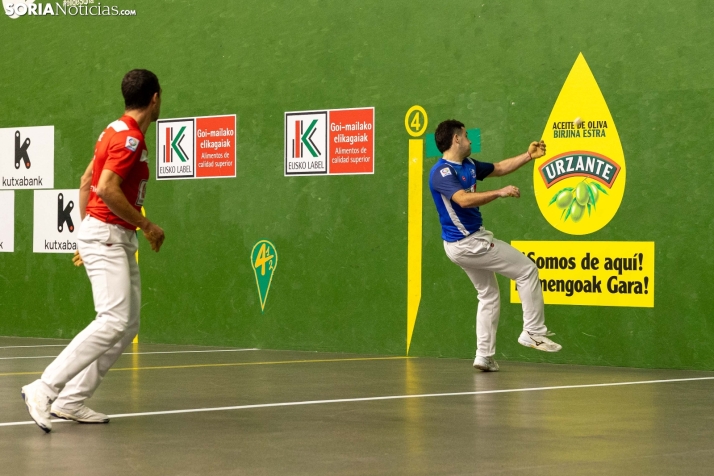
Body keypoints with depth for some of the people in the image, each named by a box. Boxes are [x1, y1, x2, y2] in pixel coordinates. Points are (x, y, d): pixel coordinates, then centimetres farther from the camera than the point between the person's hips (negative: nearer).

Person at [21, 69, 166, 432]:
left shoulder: (117, 132, 16)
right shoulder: (130, 138, -14)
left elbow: (87, 180, 21)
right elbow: (107, 189, -24)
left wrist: (87, 233, 24)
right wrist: (146, 225, -15)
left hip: (119, 241, 10)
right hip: (107, 236, -10)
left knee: (128, 326, 5)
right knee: (113, 321, -20)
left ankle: (70, 401, 5)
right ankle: (44, 390, -19)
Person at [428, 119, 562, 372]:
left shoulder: (468, 165, 8)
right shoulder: (442, 172, -20)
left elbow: (499, 168, 22)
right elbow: (464, 199, -35)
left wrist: (528, 156, 16)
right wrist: (500, 193, -32)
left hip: (469, 241, 10)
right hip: (468, 243, -10)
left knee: (489, 295, 17)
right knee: (527, 270, -3)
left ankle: (484, 355, 16)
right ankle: (534, 332, 3)